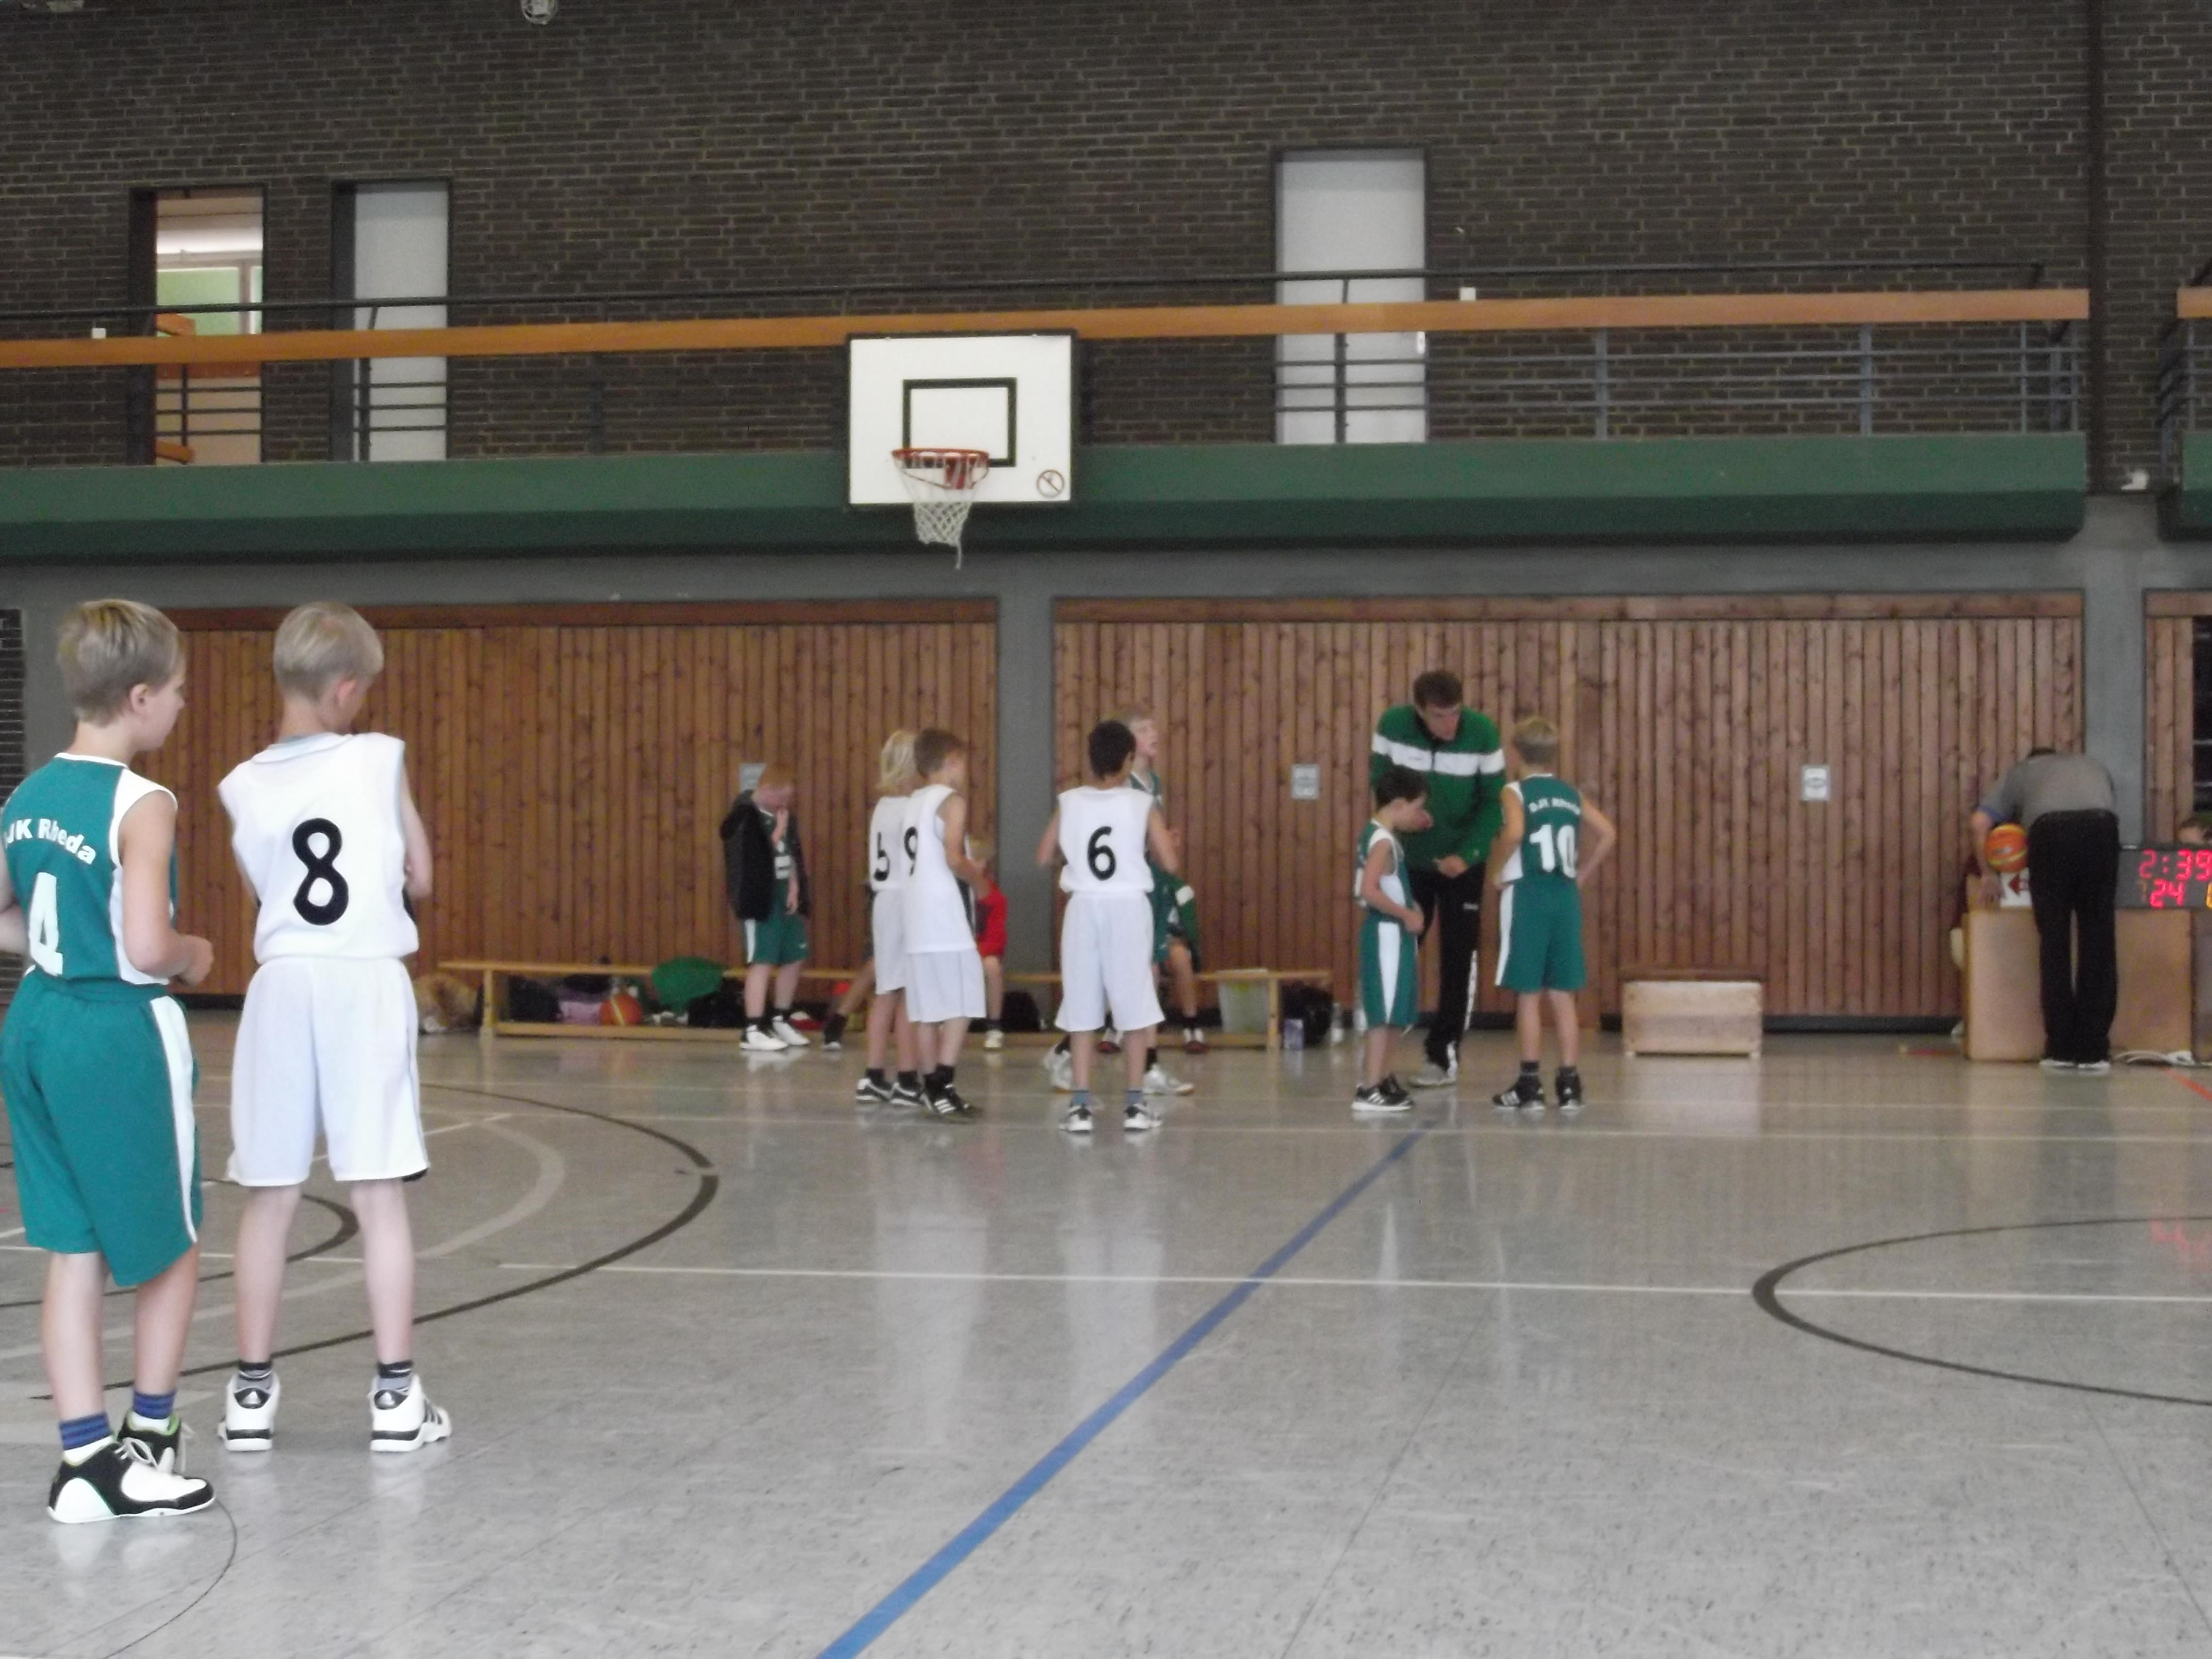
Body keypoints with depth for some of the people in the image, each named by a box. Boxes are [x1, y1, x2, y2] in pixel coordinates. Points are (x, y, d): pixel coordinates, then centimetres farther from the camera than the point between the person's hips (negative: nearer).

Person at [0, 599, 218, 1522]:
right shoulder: (141, 805, -16)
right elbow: (149, 948, -23)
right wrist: (196, 956, -4)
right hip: (122, 1035, -7)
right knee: (172, 1247, 11)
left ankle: (87, 1459, 12)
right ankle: (149, 1436, 21)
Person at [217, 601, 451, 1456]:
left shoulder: (242, 787, 5)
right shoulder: (380, 759, -2)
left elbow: (269, 884, 10)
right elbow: (420, 880, 5)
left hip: (282, 988, 3)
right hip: (368, 985, -2)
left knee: (270, 1197, 8)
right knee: (379, 1195, 0)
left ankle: (252, 1390, 14)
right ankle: (396, 1393, 3)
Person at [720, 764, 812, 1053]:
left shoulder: (784, 814, 11)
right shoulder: (744, 817, -13)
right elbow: (754, 859, -19)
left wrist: (795, 887, 3)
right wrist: (779, 830, -12)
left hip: (784, 894, 8)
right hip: (760, 898, -8)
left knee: (795, 958, 14)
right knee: (762, 962, -10)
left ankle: (780, 1021, 28)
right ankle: (753, 1031, -8)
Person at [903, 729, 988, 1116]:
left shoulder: (914, 802, 17)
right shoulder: (952, 800, -6)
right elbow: (954, 859, -17)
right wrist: (977, 874, 1)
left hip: (917, 921, 8)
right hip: (945, 916, -8)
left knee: (928, 1011, 9)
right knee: (960, 1007, -5)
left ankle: (932, 1089, 12)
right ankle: (943, 1088, -12)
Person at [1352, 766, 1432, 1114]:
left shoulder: (1380, 835, 12)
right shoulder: (1383, 842, -18)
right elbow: (1368, 890, -28)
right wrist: (1406, 915, -20)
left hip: (1392, 933, 10)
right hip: (1387, 933, -10)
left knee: (1390, 1015, 17)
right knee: (1384, 1014, -8)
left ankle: (1382, 1079, 25)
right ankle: (1369, 1090, -7)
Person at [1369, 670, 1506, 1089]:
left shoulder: (1482, 732, -20)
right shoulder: (1393, 725, -17)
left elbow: (1494, 801, -13)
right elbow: (1378, 779, -3)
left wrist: (1467, 854, -22)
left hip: (1464, 863, -1)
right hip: (1408, 859, 2)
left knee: (1459, 959, -1)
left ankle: (1445, 1057, 7)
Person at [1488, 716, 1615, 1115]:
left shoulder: (1516, 792, -6)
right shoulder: (1571, 794, 11)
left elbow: (1514, 832, -26)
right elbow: (1608, 834, 6)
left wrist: (1500, 869, -11)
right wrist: (1581, 874, 11)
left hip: (1527, 895, -5)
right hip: (1565, 896, 5)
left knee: (1528, 995, 1)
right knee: (1563, 996, 9)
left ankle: (1531, 1084, 2)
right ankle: (1570, 1084, 8)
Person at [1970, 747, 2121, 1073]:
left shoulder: (2021, 772, 33)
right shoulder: (2093, 765, 41)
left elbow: (1978, 823, 21)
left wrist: (1987, 873, 31)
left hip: (2050, 829, -1)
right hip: (2101, 826, 1)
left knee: (2054, 944, 8)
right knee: (2098, 942, 7)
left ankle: (2061, 1050, 7)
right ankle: (2093, 1051, 5)